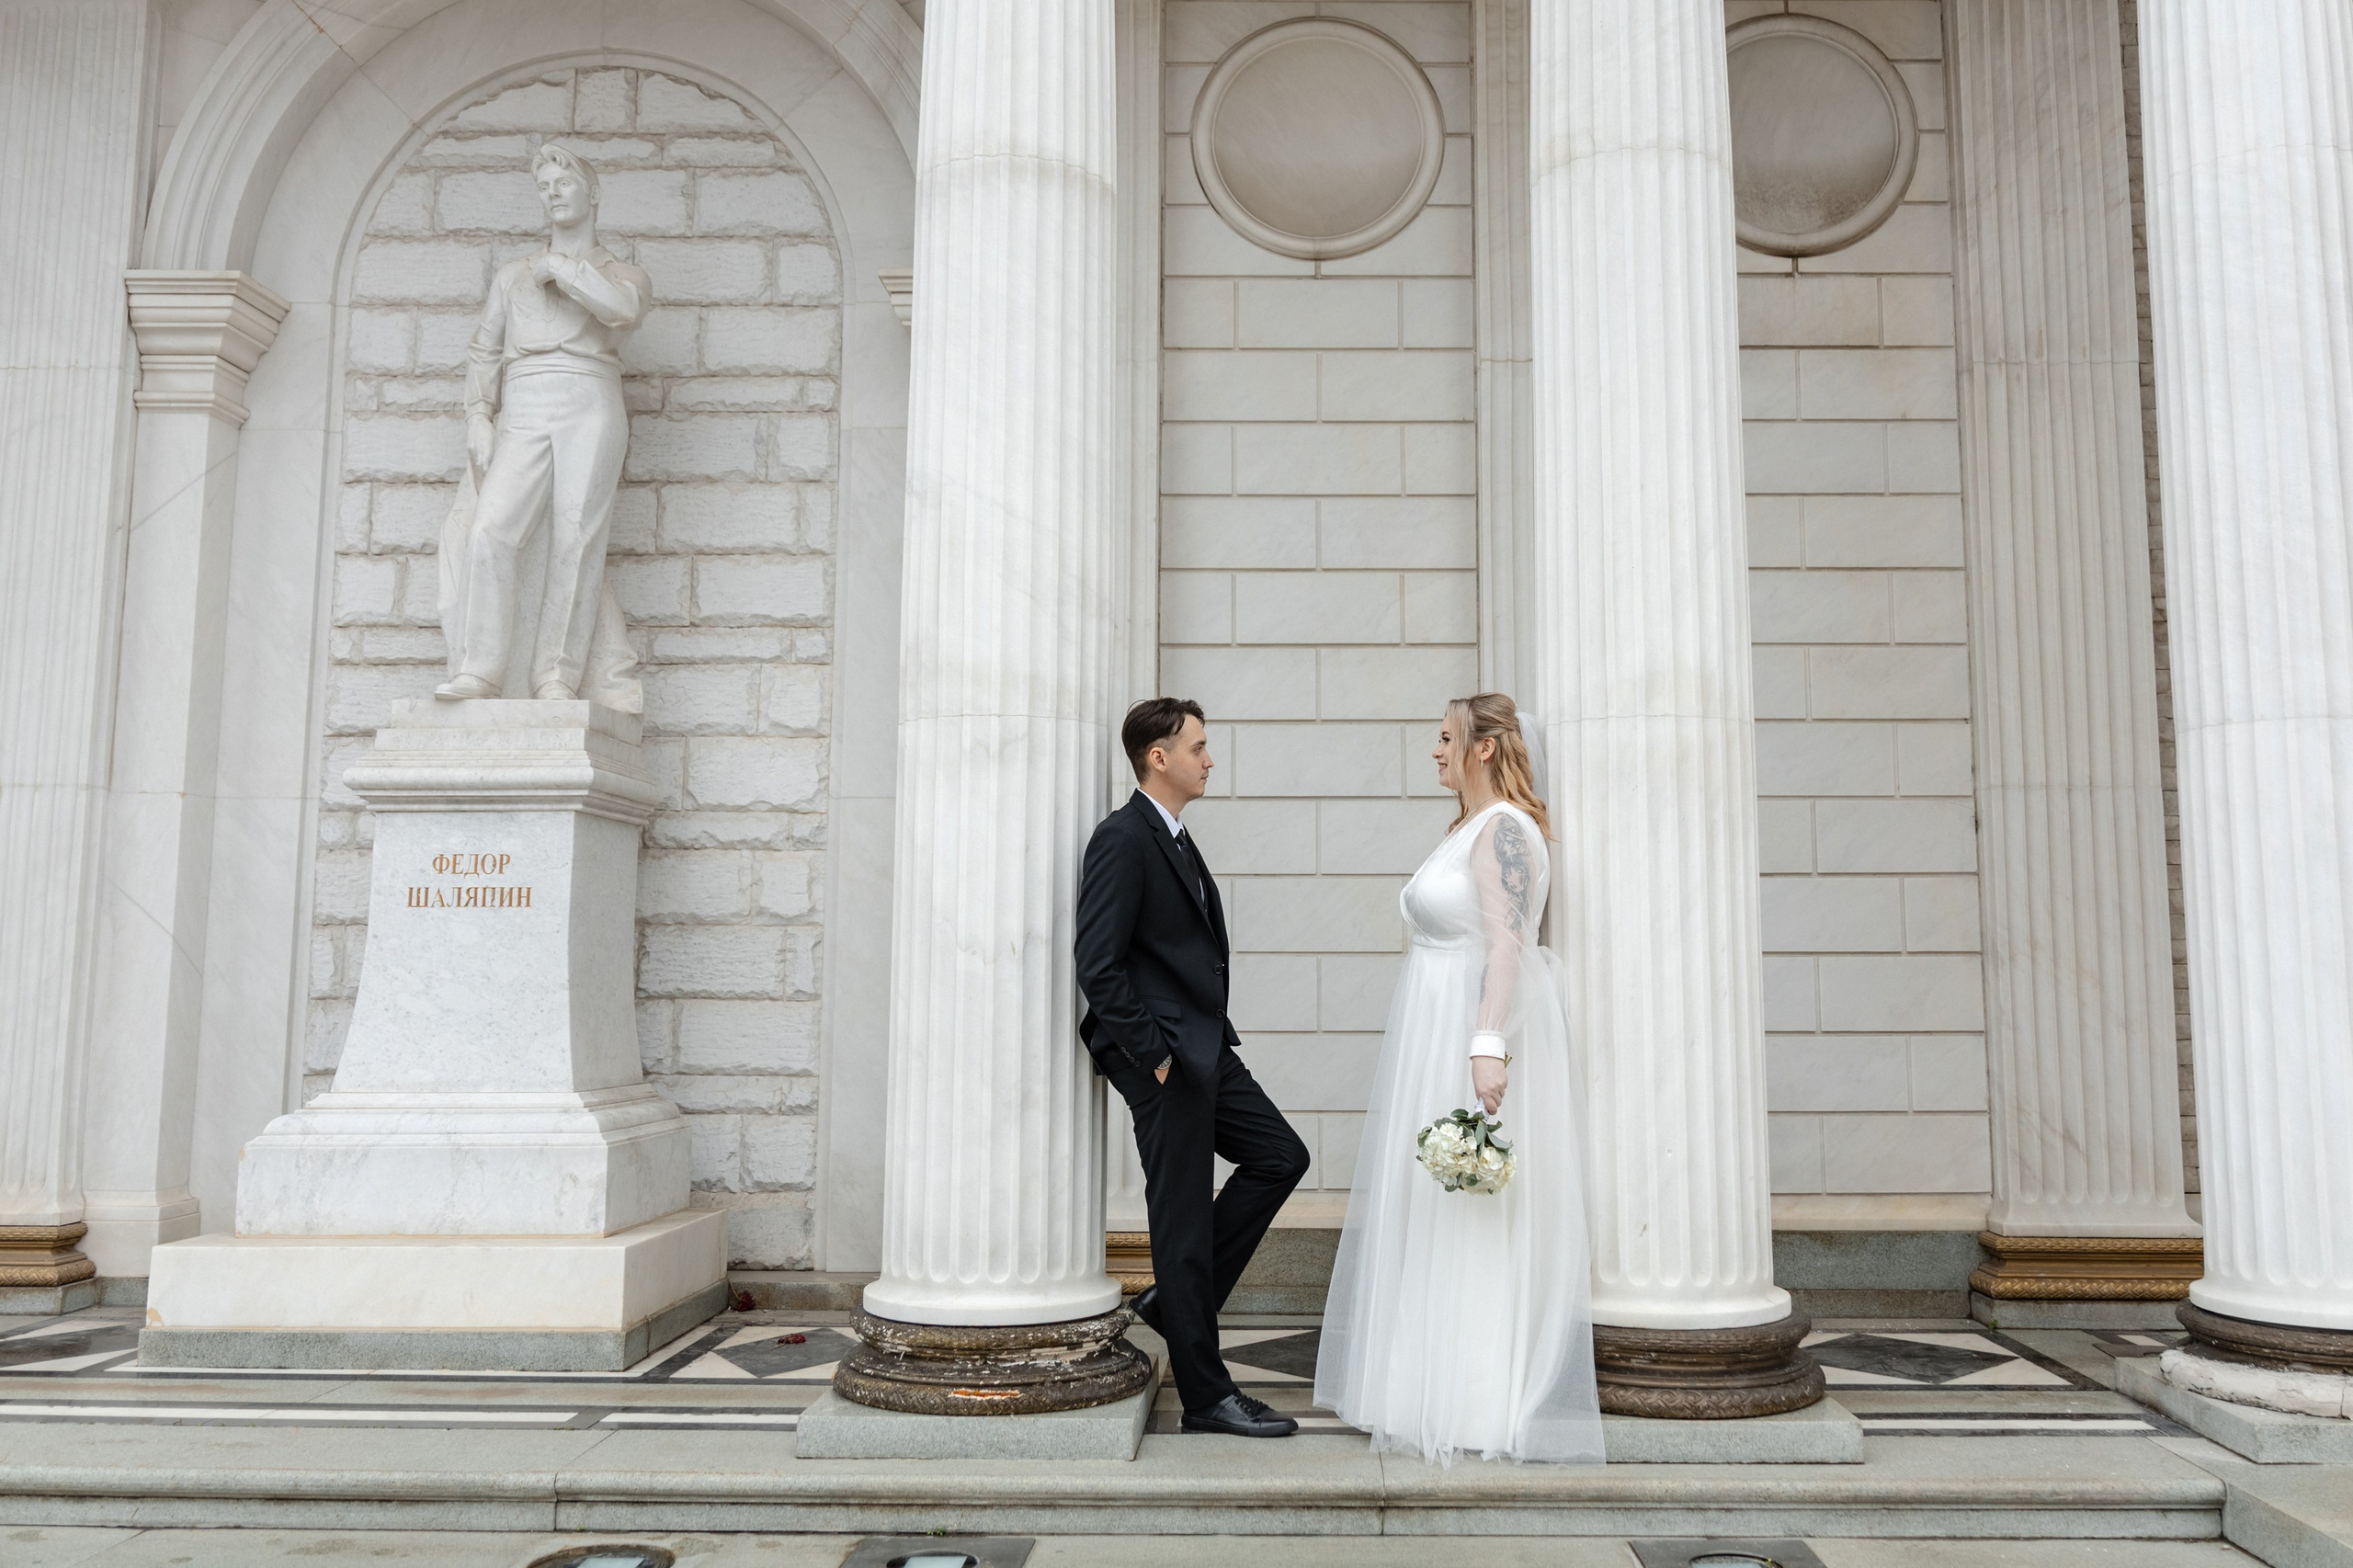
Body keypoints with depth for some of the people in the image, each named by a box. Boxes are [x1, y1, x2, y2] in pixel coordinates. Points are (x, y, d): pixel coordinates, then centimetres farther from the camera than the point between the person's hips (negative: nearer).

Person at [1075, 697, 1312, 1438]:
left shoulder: (1175, 840, 15)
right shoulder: (1123, 838, -14)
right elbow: (1098, 965, -21)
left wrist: (1211, 1039, 13)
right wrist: (1152, 1055, -18)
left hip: (1203, 1048, 10)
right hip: (1164, 1055, -10)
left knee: (1281, 1156, 13)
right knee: (1183, 1217, 0)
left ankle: (1178, 1298, 20)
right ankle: (1206, 1395, 12)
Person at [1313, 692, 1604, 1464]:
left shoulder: (1503, 829, -14)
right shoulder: (1468, 828, 17)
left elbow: (1507, 943, -25)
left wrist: (1488, 1046, -33)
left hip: (1479, 1029, -10)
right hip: (1441, 1036, 10)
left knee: (1472, 1219, -4)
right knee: (1432, 1216, 14)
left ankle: (1483, 1407, 5)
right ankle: (1440, 1389, 23)